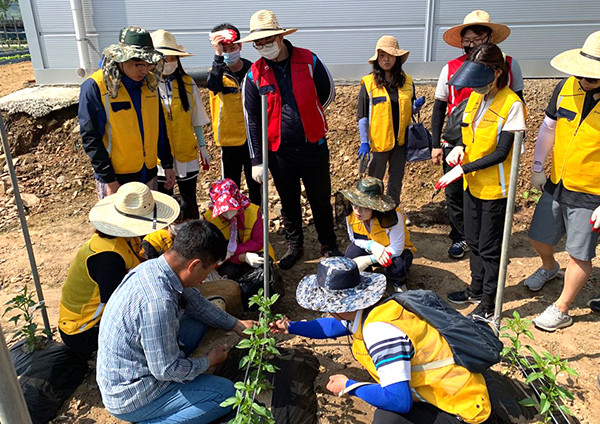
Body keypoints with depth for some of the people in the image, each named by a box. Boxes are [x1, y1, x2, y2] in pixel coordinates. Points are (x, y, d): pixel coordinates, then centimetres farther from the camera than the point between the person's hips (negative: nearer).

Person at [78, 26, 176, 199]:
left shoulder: (149, 83, 4)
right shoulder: (94, 87, -13)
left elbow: (159, 128, 13)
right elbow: (90, 139, -13)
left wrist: (167, 164, 11)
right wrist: (108, 180, -15)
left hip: (148, 174, 5)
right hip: (115, 179, -5)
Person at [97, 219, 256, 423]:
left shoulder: (153, 267, -7)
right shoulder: (158, 303, -35)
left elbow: (195, 302, 10)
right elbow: (167, 370, -24)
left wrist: (237, 325, 14)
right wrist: (209, 361, -6)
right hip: (130, 399, -8)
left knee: (198, 323, 13)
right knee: (226, 392, -9)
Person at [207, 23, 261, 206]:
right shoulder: (217, 73, -3)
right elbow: (213, 85, -28)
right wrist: (218, 55, -35)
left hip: (254, 139, 2)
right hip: (230, 140, -1)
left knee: (256, 187, 12)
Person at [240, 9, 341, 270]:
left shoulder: (309, 61, -6)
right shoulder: (255, 74, -3)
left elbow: (328, 93, 8)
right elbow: (251, 119, -1)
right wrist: (257, 160, -3)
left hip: (314, 146, 0)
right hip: (279, 151, 1)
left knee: (321, 200, 10)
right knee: (289, 203, 14)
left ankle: (329, 246, 29)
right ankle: (294, 246, 33)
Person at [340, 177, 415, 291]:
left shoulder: (392, 217, -35)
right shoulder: (351, 214, -22)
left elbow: (396, 249, -29)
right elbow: (354, 239, -9)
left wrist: (368, 260, -36)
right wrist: (371, 246, -33)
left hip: (397, 249, -3)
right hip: (369, 245, 3)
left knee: (396, 270, -36)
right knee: (350, 257, -28)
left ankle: (399, 284, 4)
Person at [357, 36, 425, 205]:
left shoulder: (407, 82, 3)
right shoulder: (368, 83, -8)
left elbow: (410, 111, 13)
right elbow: (362, 116, -6)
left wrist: (417, 106, -9)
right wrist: (364, 142, -12)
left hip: (401, 140, 4)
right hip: (378, 141, -3)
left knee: (396, 181, 16)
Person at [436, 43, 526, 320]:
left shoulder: (512, 104, -17)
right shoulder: (475, 97, 5)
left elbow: (501, 152, -20)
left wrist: (463, 169, -22)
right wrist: (459, 148, -6)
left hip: (494, 187, -7)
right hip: (472, 183, 7)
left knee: (489, 247, 4)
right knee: (473, 240, 19)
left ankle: (488, 304, 19)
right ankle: (476, 288, 39)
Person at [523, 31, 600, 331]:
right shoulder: (566, 88, -5)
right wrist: (537, 167, 10)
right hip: (555, 184, 5)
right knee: (539, 237, 18)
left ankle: (561, 310, 24)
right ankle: (549, 267, 52)